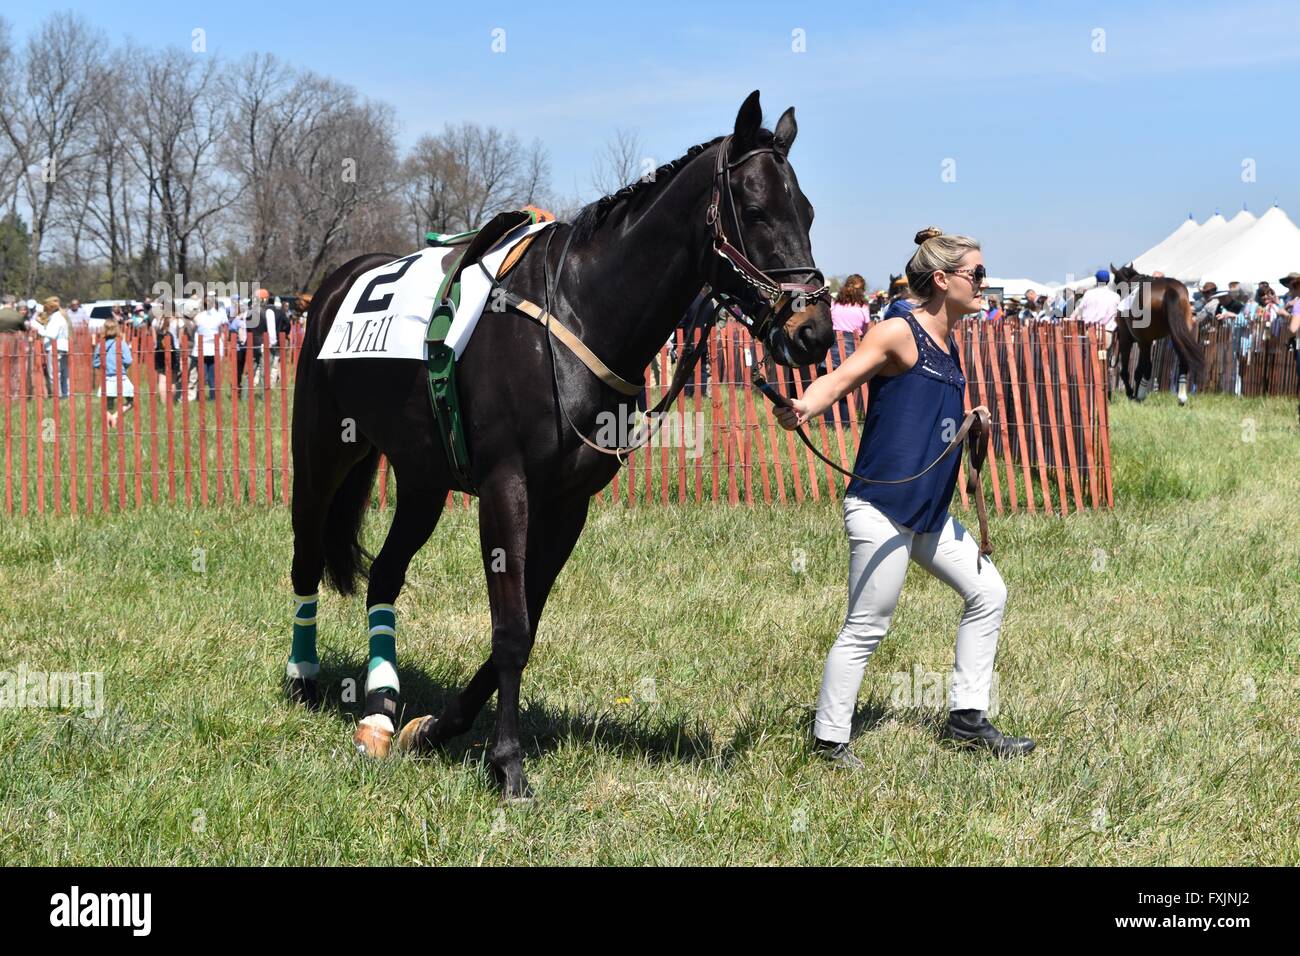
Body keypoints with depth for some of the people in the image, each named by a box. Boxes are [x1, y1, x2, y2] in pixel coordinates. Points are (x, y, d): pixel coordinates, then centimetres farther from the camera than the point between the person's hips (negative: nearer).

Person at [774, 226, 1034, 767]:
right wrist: (803, 408, -44)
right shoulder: (898, 333, -11)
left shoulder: (948, 345, 15)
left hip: (928, 514, 10)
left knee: (987, 594, 16)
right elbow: (841, 379, -25)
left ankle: (966, 718, 24)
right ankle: (828, 739, 6)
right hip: (880, 507, -10)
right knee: (866, 628, -5)